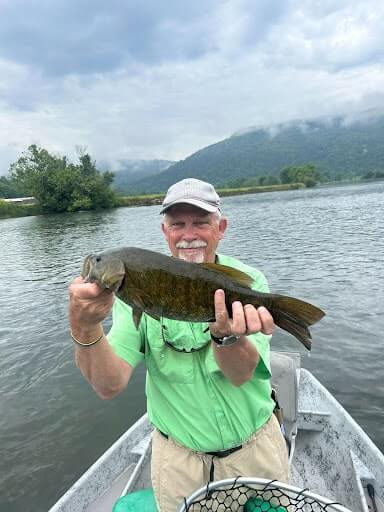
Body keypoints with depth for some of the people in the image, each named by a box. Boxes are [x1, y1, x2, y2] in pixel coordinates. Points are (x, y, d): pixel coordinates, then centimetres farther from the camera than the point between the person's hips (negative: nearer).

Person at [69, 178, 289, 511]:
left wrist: (225, 334, -47)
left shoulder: (248, 282, -15)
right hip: (178, 454, 0)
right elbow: (110, 386, -22)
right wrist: (85, 327, -41)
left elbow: (241, 375, -25)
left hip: (254, 446, 1)